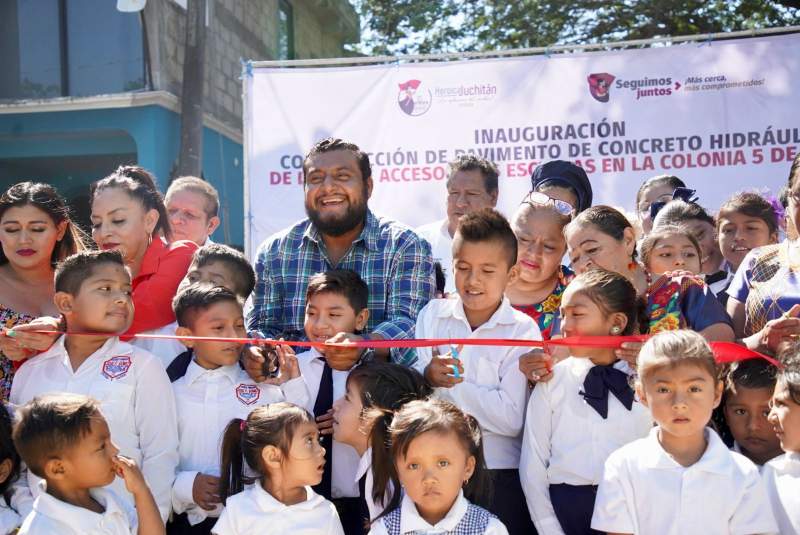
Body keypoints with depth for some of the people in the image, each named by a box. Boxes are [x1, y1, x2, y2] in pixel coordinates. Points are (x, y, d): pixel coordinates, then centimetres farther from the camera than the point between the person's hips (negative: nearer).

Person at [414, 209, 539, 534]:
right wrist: (428, 378, -24)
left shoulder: (522, 331, -8)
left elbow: (512, 419, -17)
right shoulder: (432, 315, 2)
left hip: (500, 476, -2)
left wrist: (451, 384, -17)